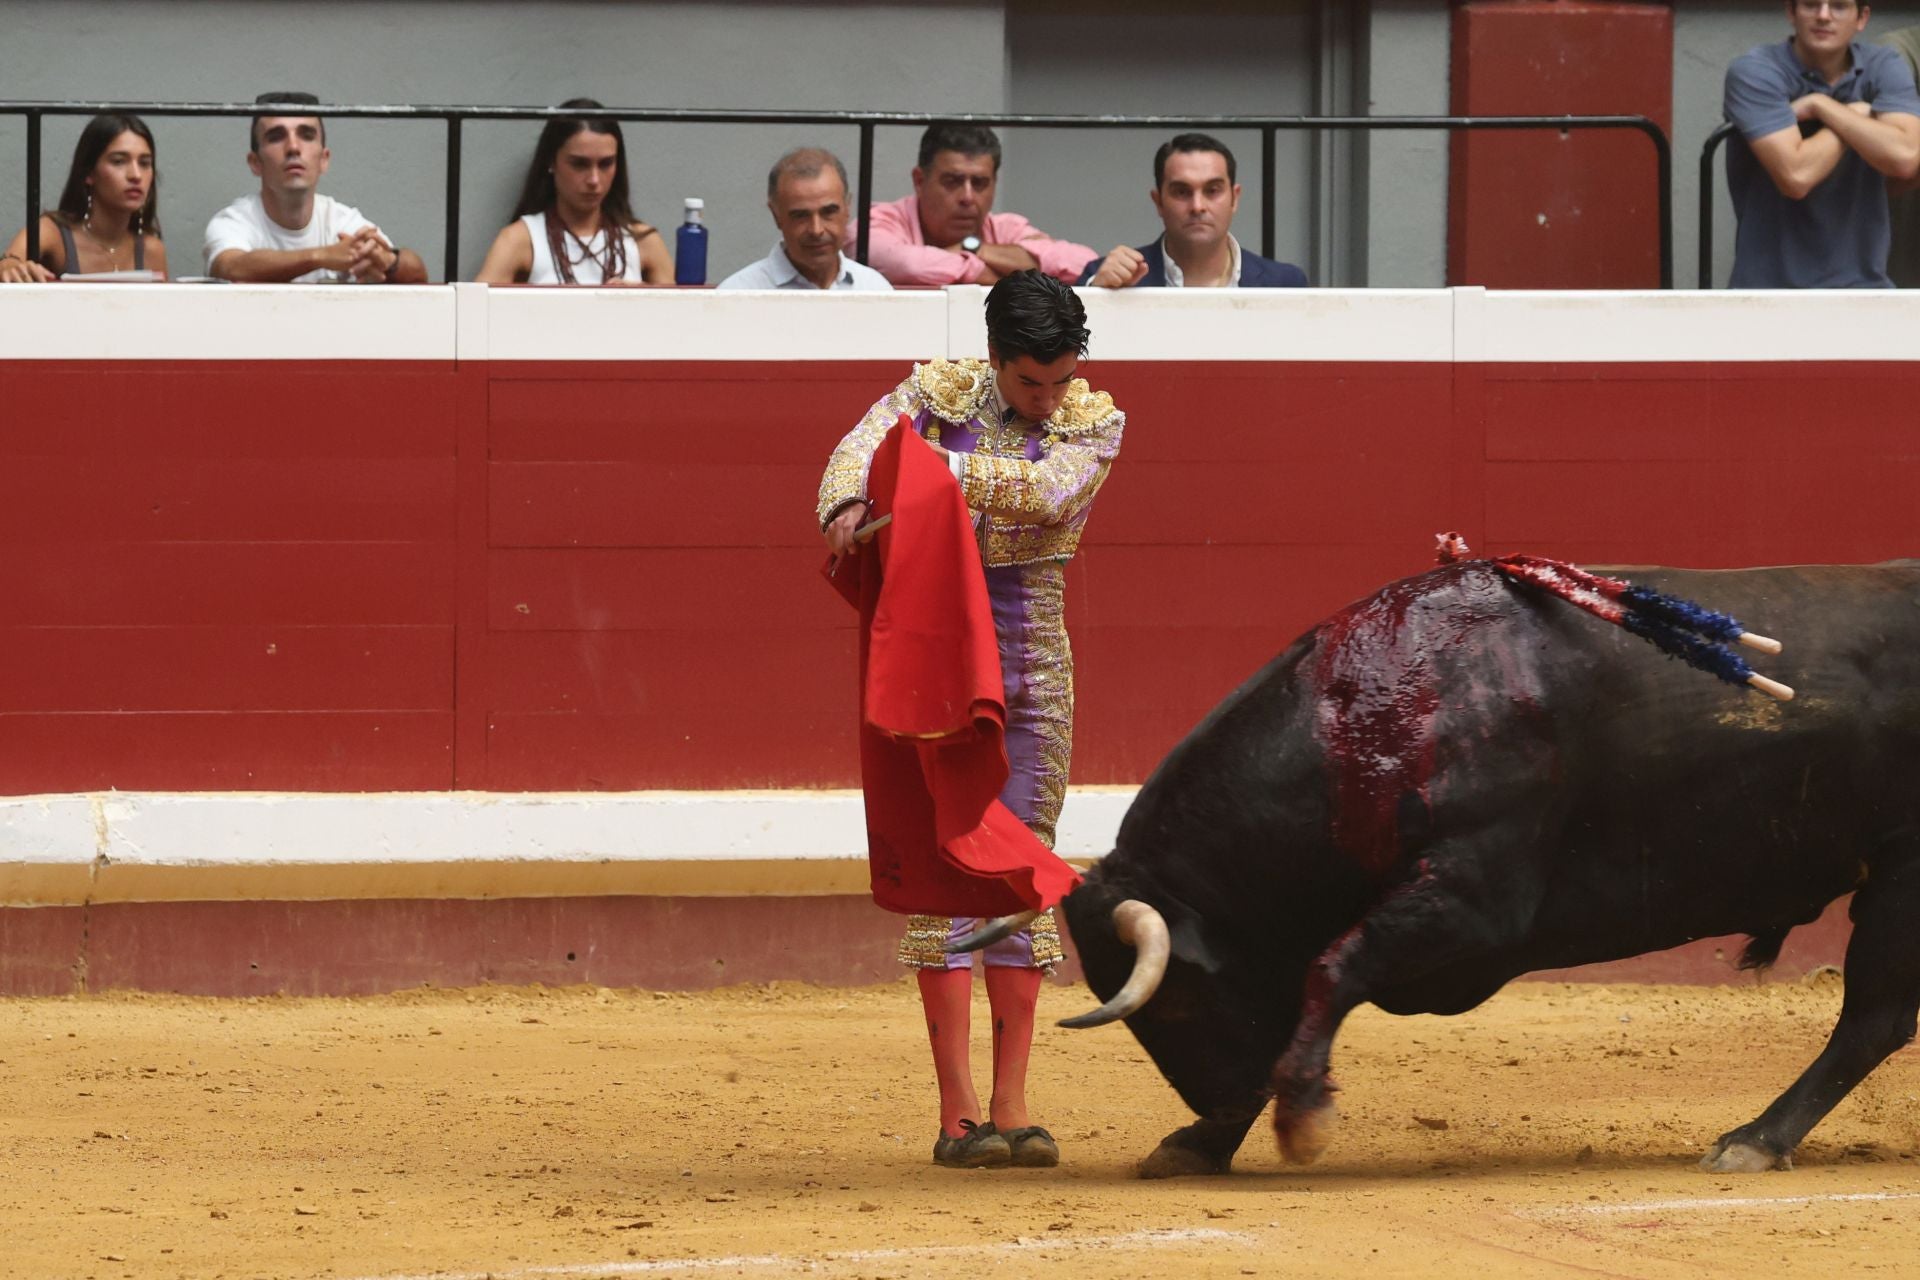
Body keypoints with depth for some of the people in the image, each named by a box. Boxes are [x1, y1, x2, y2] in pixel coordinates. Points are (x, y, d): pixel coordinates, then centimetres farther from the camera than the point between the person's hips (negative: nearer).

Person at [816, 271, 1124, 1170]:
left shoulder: (1093, 421, -1)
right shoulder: (939, 391, -2)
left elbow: (1048, 492, -21)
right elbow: (864, 445, -20)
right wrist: (849, 505, -42)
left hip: (1033, 649, 2)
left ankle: (1011, 1109, 4)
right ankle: (957, 1114, -7)